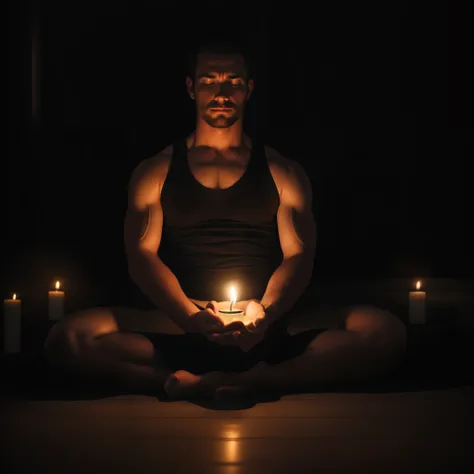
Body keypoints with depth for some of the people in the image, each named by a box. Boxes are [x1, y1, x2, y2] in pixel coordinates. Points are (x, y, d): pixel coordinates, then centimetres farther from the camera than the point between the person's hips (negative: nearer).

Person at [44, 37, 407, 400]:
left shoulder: (283, 173, 16)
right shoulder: (156, 172, 16)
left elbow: (298, 257, 7)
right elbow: (142, 255, 5)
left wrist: (265, 312, -16)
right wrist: (193, 317, -15)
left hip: (271, 332, 0)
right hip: (179, 328, 0)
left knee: (386, 332, -27)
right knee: (69, 337, -29)